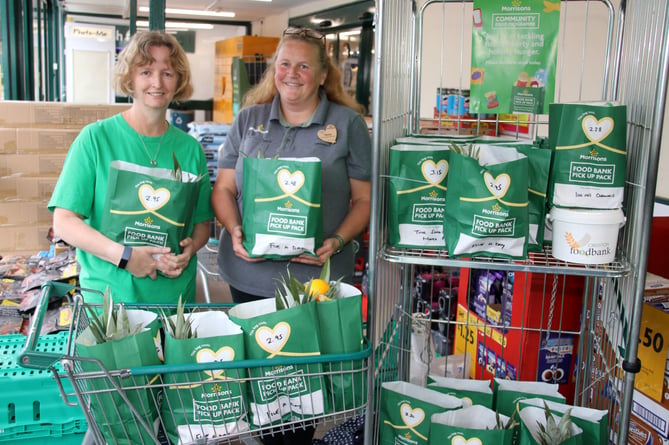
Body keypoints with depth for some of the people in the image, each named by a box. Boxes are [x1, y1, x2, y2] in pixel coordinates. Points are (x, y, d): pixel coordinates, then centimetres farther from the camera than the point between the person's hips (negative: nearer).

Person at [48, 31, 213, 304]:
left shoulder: (190, 148, 3)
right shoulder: (96, 138, -6)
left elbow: (203, 222, 10)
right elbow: (63, 222, -8)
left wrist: (190, 248, -12)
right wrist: (122, 255, -20)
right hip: (107, 294, -2)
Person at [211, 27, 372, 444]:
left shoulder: (349, 124, 1)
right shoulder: (248, 119, 9)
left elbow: (364, 198, 1)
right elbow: (223, 189, 10)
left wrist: (337, 242, -15)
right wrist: (235, 232, -9)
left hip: (317, 279, -2)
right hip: (250, 275, 3)